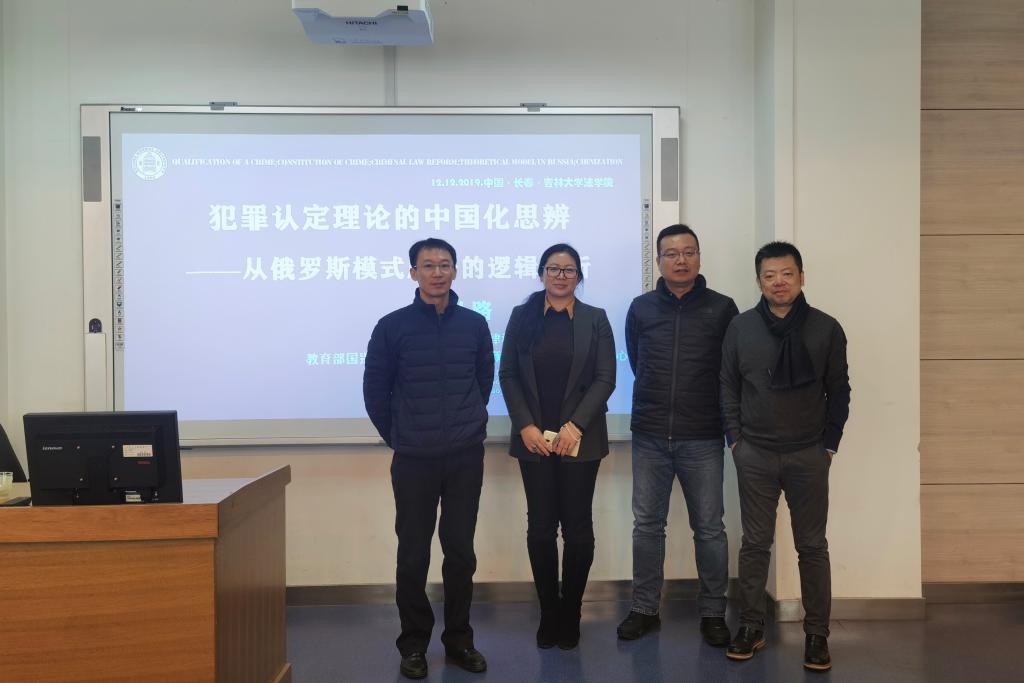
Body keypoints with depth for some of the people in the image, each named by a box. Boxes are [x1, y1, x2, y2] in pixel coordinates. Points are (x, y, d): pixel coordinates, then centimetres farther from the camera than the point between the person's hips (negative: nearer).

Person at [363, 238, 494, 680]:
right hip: (413, 460, -1)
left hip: (466, 457, 2)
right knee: (413, 554, 5)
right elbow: (375, 389, 3)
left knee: (461, 551, 9)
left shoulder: (475, 324, 2)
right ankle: (414, 644, 21)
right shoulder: (392, 326, -4)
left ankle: (459, 639, 24)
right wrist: (397, 437, 8)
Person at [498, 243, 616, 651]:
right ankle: (548, 614, 16)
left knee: (577, 527, 3)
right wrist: (525, 426, -8)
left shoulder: (595, 319, 5)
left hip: (579, 439, -1)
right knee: (540, 527, 2)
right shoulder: (522, 316, 7)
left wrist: (575, 425, -11)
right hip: (534, 438, 1)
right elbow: (508, 374, 3)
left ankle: (571, 615, 17)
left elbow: (605, 378, -1)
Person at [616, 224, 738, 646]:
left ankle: (713, 613, 20)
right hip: (650, 437, 2)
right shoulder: (641, 309, 4)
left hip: (702, 439, -2)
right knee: (647, 524, 8)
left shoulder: (722, 308, -2)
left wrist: (728, 421, 7)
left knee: (709, 528, 5)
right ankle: (644, 609, 22)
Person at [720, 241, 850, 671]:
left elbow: (839, 391, 3)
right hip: (755, 455, 1)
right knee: (755, 543, 9)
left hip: (809, 455, 0)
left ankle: (817, 633, 18)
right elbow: (728, 386, 5)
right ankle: (751, 626, 20)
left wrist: (829, 444, 0)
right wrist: (735, 439, 0)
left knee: (812, 545, 7)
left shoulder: (826, 328, -1)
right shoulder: (741, 327, 1)